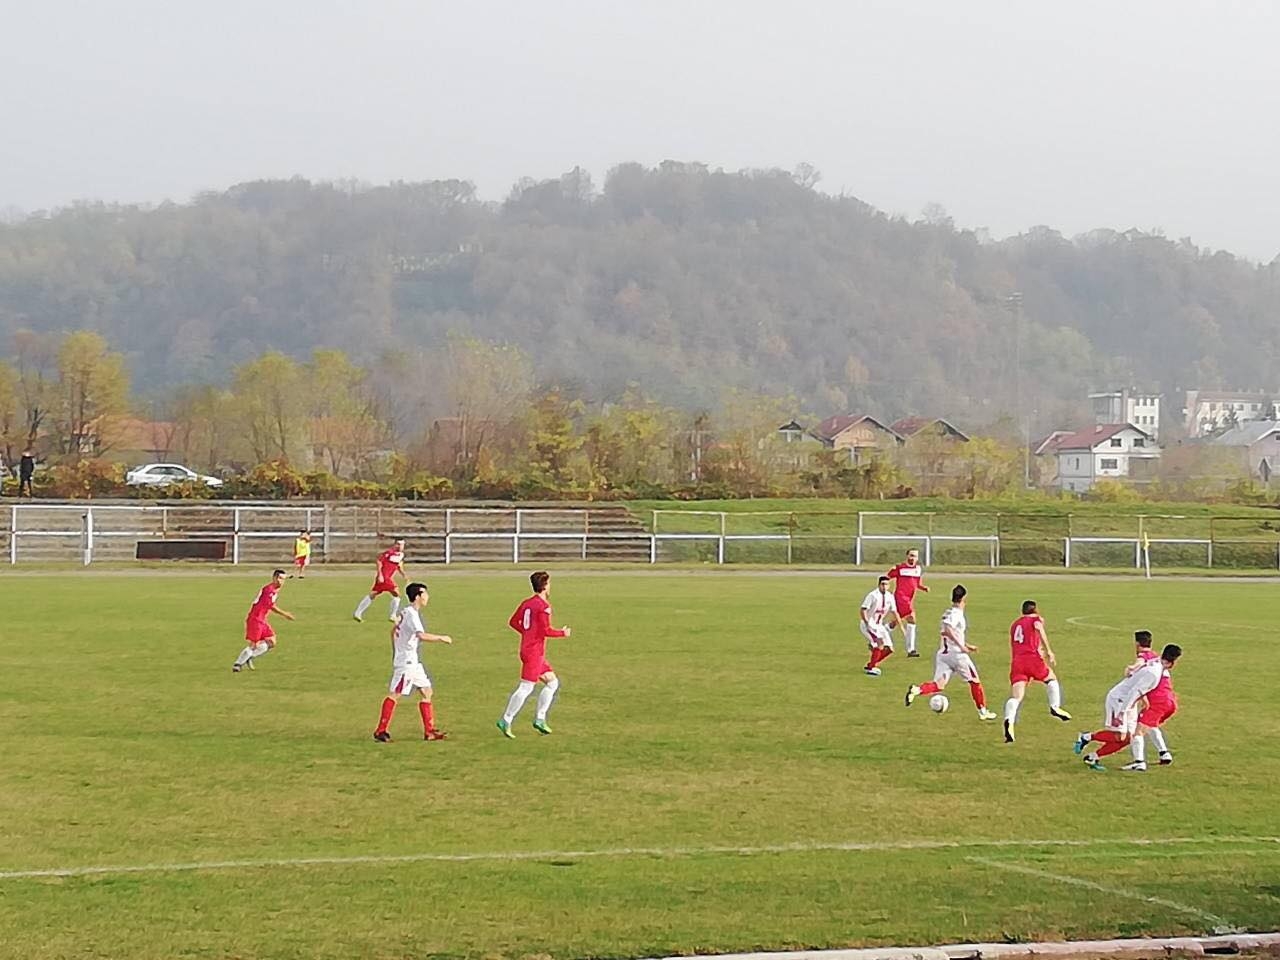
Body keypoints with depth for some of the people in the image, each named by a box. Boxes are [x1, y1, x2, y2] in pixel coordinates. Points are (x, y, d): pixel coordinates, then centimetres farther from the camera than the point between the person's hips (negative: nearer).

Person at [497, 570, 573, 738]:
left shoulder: (527, 603, 11)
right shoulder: (543, 606, -14)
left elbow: (513, 622, 13)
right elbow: (546, 630, -18)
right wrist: (563, 633, -3)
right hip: (534, 653, -9)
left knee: (553, 682, 13)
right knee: (526, 688, -7)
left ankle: (539, 718, 12)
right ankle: (506, 721, -6)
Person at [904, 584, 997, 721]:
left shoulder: (949, 612, 16)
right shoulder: (956, 613, -11)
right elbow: (947, 630, -27)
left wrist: (968, 645, 32)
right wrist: (961, 646, -25)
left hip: (943, 653, 7)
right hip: (956, 653, -7)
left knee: (939, 685, -1)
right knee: (974, 681, 10)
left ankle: (916, 690, -26)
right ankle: (983, 711, 18)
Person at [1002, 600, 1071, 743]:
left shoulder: (1014, 624, 28)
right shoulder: (1036, 619, 11)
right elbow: (1040, 631, -12)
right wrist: (1048, 651, -17)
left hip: (1016, 661, 4)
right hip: (1032, 657, -4)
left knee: (1016, 696, -7)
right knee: (1051, 679, 23)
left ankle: (1009, 721, -31)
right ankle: (1055, 707, 6)